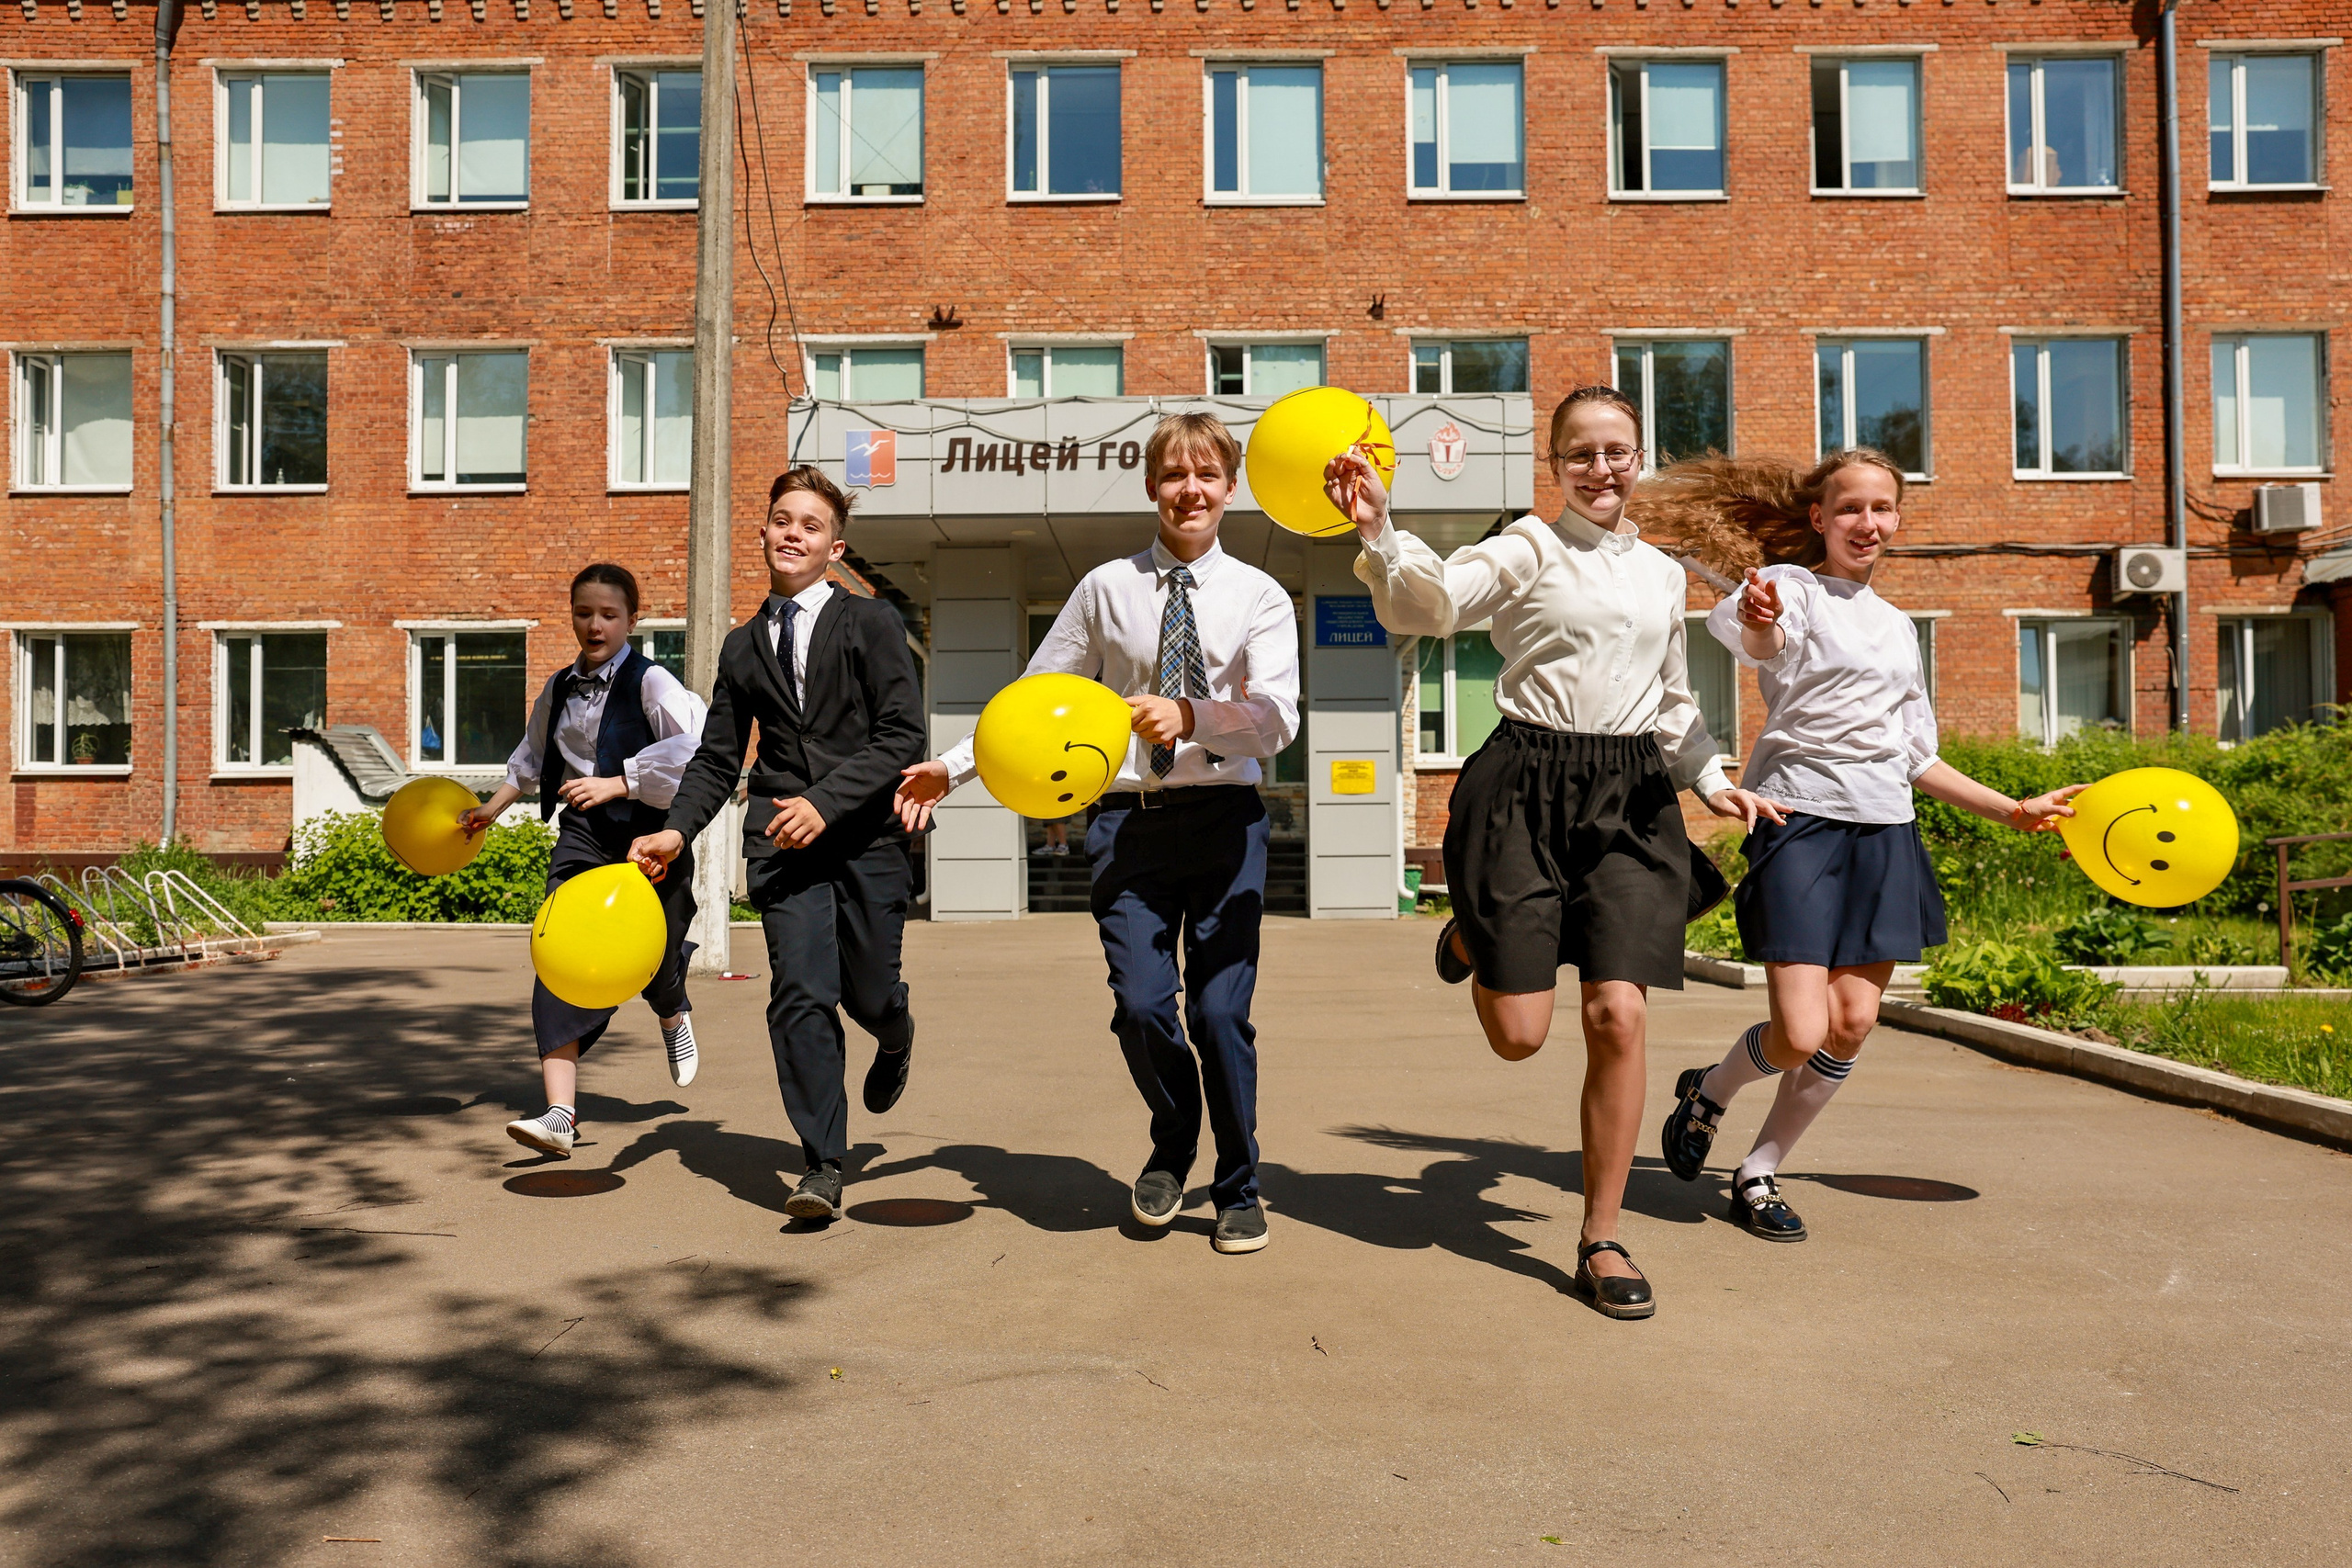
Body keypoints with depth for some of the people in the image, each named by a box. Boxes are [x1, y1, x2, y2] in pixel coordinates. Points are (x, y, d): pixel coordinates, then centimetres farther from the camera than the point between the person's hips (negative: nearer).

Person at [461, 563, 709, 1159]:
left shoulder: (650, 682, -9)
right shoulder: (558, 689, 10)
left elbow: (694, 748, -26)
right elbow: (531, 758, 30)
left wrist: (616, 784, -27)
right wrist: (492, 808, 32)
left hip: (648, 836, -4)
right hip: (583, 838, 4)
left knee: (649, 960, 2)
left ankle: (674, 1018, 43)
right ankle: (560, 1115, -13)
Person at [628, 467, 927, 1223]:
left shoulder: (872, 624, 2)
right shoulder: (743, 647, 15)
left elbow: (903, 734, -7)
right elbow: (717, 757, 17)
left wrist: (827, 801, -17)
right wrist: (676, 831, 1)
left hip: (866, 833, -2)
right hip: (782, 838, 2)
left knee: (868, 994, 4)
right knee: (800, 995, -9)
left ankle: (895, 1039, 43)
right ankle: (823, 1166, 0)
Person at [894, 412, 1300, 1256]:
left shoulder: (1259, 597, 6)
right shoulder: (1106, 589, 9)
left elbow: (1275, 719, -9)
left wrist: (1190, 716, -26)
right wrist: (952, 766, 4)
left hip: (1224, 817, 0)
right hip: (1127, 818, 1)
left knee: (1222, 1013, -3)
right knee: (1141, 1006, -10)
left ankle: (1238, 1193, 21)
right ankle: (1171, 1147, 24)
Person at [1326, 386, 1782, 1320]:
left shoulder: (1663, 575, 16)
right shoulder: (1526, 551, -1)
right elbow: (1426, 605, -18)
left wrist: (1713, 782, 15)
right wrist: (1377, 533, -35)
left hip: (1631, 797, 4)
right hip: (1527, 787, -3)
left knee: (1619, 1014, -8)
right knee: (1519, 1035, -4)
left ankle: (1601, 1240, 7)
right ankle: (1476, 938, 34)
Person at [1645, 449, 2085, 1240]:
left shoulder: (1898, 626, 19)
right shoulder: (1792, 588, -3)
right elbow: (1766, 643, -30)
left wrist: (2014, 810, 23)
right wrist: (1758, 621, -54)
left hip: (1885, 829, 6)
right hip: (1802, 818, -6)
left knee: (1853, 1022, 0)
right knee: (1801, 1034, -12)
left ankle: (1757, 1174, 17)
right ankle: (1708, 1092, 20)